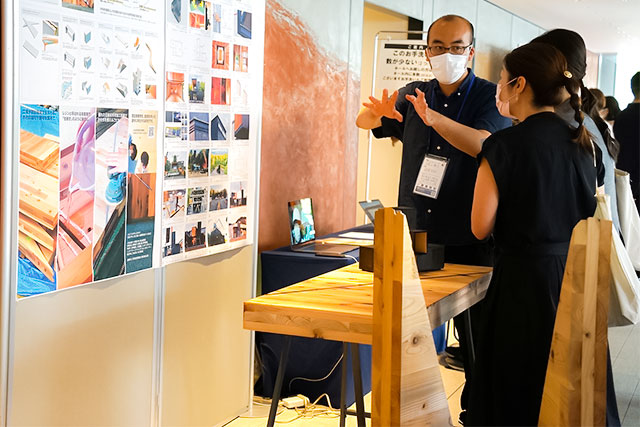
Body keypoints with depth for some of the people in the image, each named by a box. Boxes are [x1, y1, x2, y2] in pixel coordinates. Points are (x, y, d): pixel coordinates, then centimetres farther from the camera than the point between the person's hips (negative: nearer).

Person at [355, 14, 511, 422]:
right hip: (415, 236, 4)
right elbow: (363, 122, 9)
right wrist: (378, 113, -16)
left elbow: (484, 144, -20)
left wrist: (433, 117, -37)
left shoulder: (491, 97, -3)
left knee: (475, 333, 1)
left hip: (470, 240, -4)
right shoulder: (413, 96, 10)